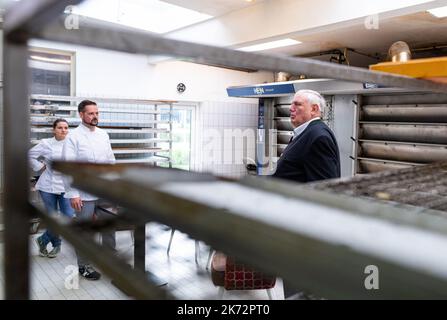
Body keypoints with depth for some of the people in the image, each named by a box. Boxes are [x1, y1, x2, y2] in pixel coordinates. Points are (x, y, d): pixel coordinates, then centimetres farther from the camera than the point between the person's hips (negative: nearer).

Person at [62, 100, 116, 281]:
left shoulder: (104, 135, 8)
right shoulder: (73, 136, -8)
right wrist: (73, 194, -16)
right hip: (84, 193, -5)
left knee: (109, 227, 12)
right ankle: (84, 266, 24)